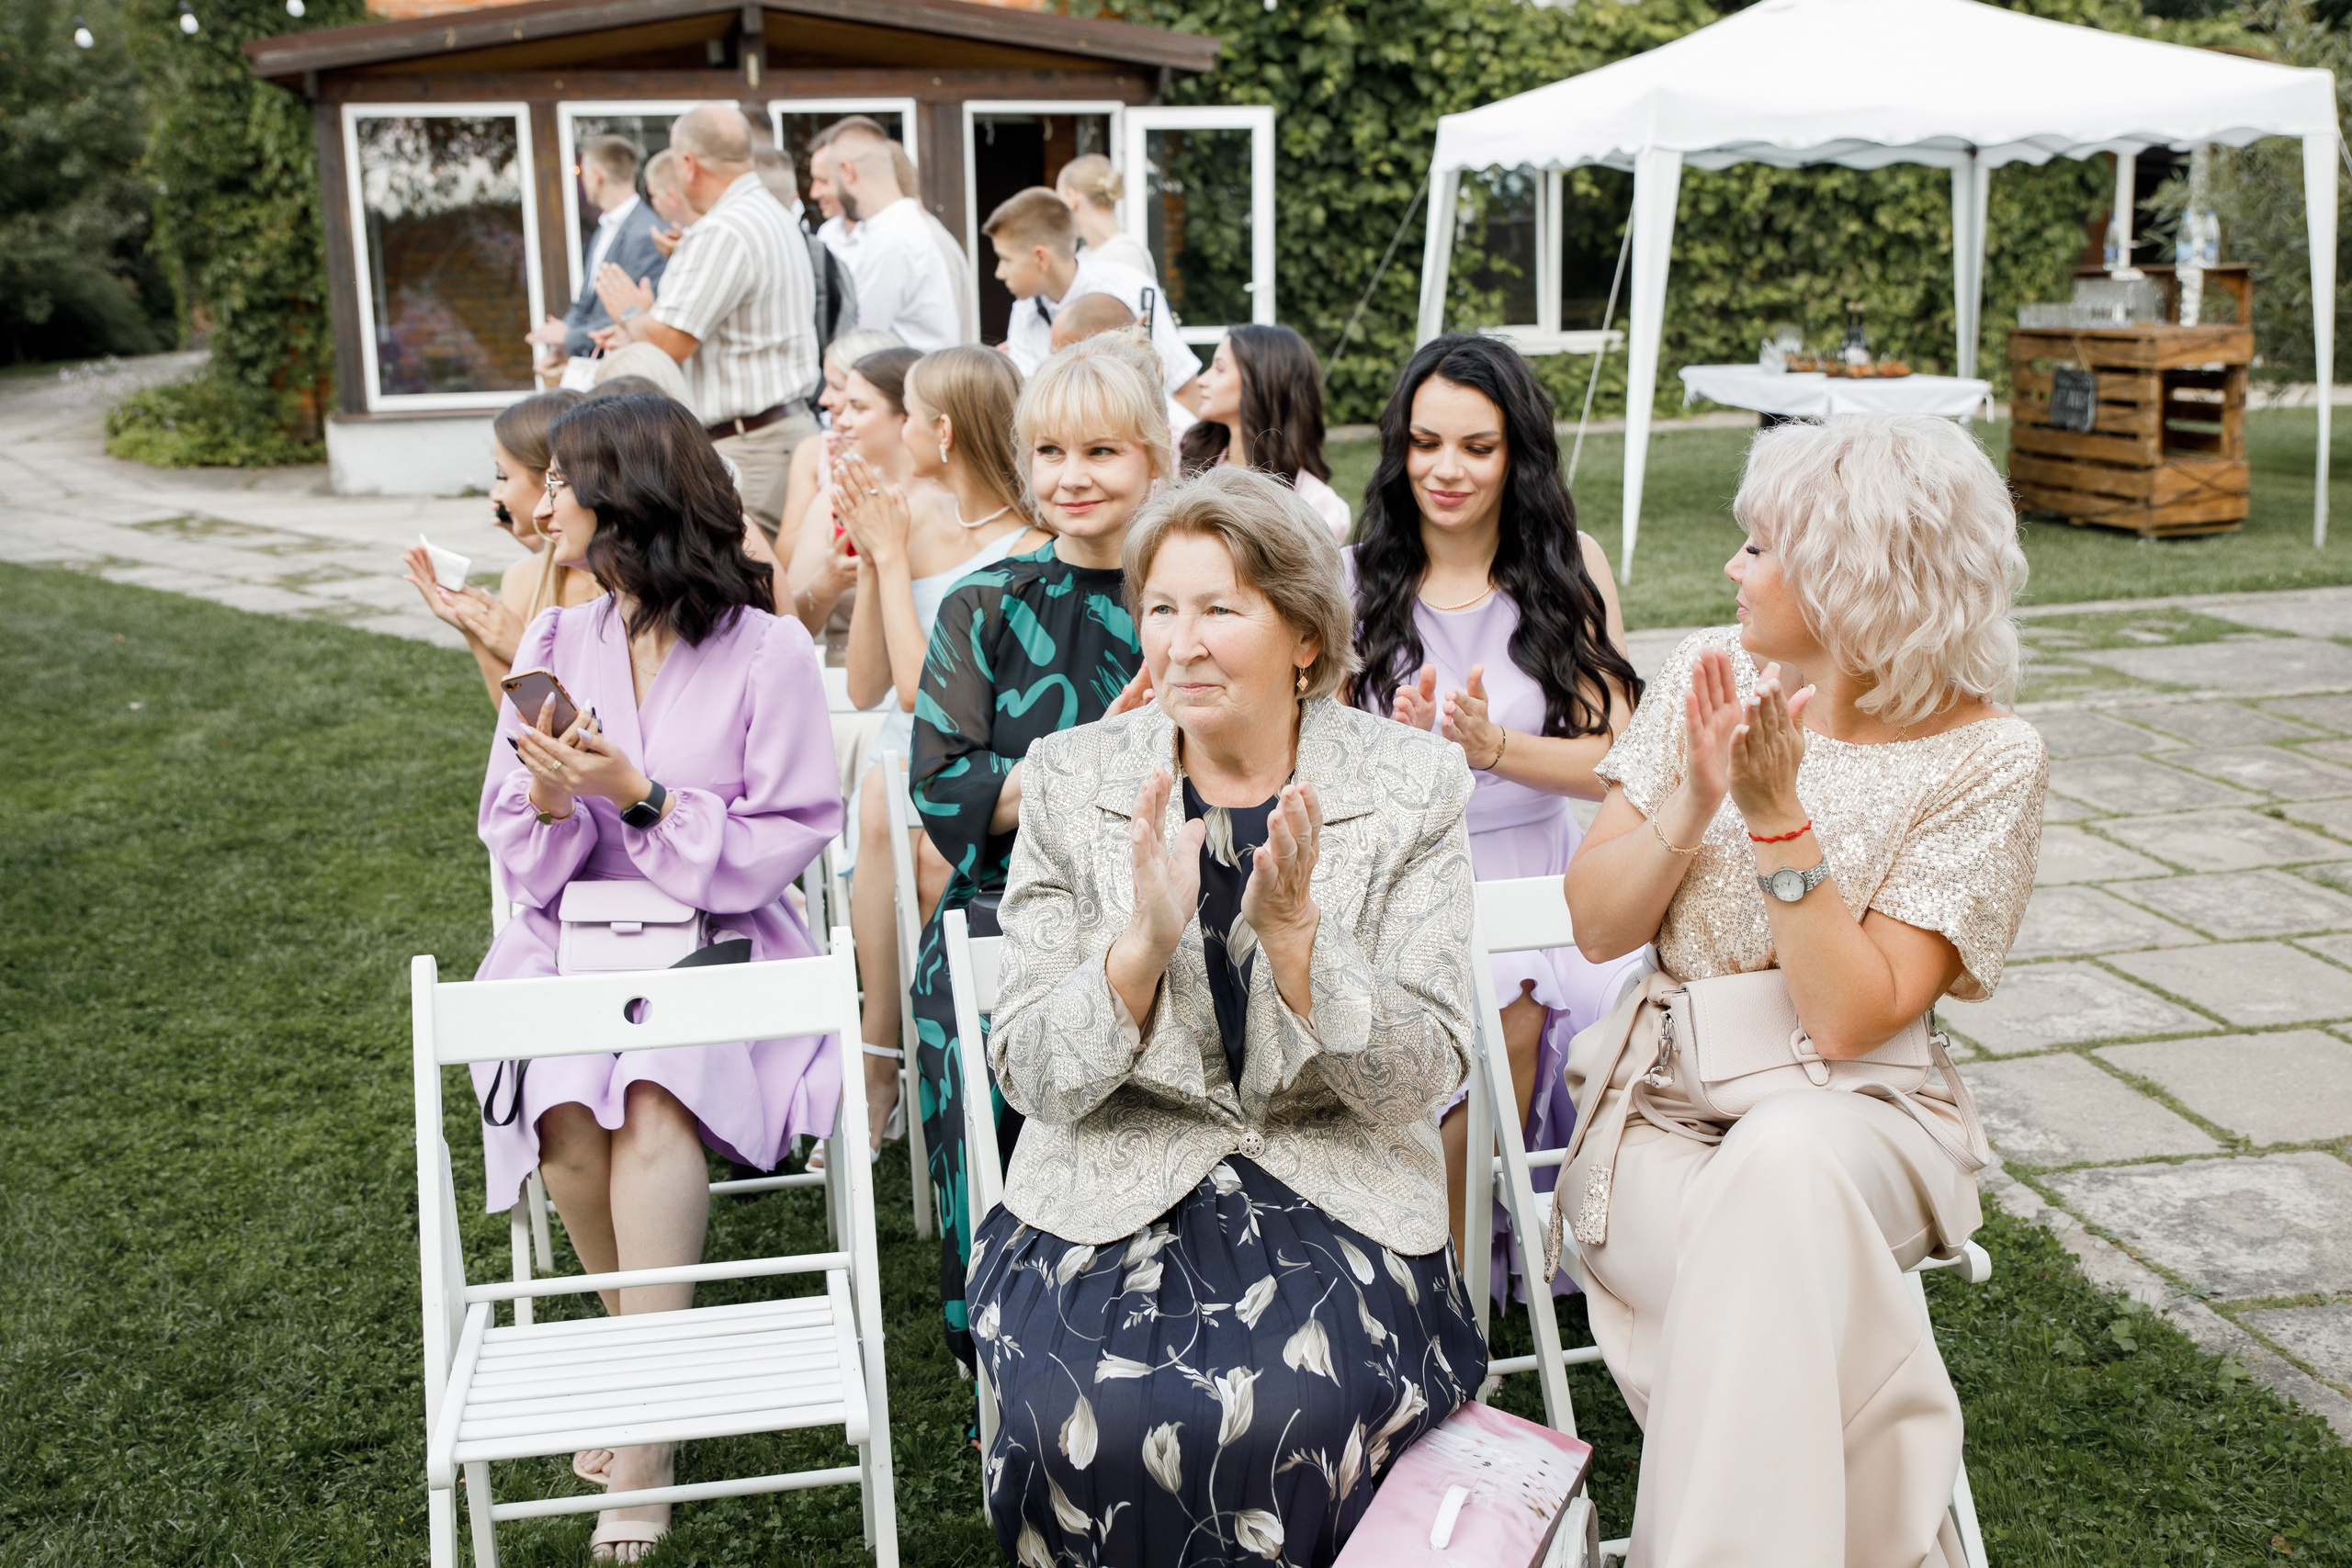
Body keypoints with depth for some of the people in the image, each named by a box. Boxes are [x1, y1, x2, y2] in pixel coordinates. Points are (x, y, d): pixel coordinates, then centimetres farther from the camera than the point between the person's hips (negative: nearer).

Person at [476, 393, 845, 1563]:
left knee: (655, 1097, -32)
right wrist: (549, 804, -12)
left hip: (721, 942, -3)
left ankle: (645, 1442, -21)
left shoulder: (766, 651, -4)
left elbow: (785, 844, -6)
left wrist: (640, 795, -17)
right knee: (567, 1113, -26)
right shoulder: (555, 644, 10)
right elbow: (517, 854, 11)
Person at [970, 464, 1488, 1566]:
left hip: (1336, 1197, 0)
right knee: (1093, 1420, -27)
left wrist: (1293, 934, -22)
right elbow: (1030, 1080, -3)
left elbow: (1421, 1083, -6)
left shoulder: (1412, 786, -2)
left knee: (1290, 1413, -28)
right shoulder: (1070, 781, 0)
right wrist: (1144, 942, -21)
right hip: (1111, 1193, 1)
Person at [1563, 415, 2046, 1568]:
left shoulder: (1985, 757, -8)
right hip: (1662, 1112, 2)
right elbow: (1595, 927, 1)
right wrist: (1693, 803, -14)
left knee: (1777, 1166, -37)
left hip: (1850, 1122, -2)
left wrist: (1777, 816, -22)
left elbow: (1852, 1020, -16)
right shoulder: (1711, 675, 2)